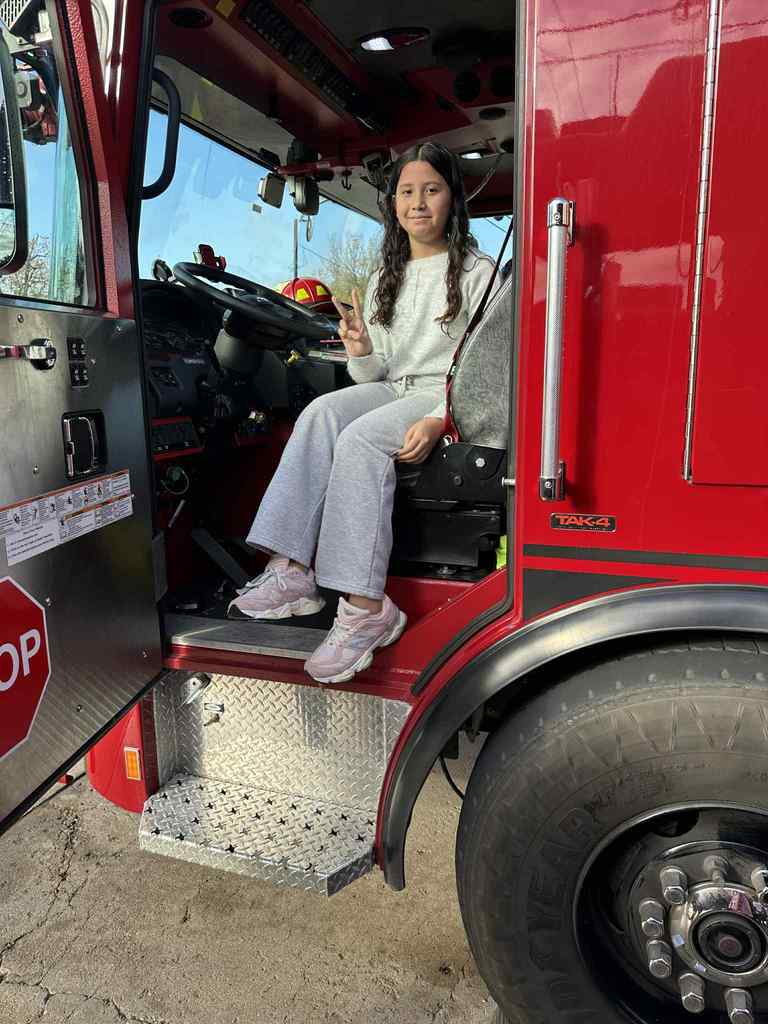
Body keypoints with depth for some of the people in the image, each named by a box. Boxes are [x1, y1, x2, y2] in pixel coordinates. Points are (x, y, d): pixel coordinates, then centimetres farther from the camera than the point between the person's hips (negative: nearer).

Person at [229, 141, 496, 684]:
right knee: (323, 412, -27)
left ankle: (365, 607, -35)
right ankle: (292, 571, -34)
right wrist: (361, 350, -9)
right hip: (392, 392, 5)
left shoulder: (476, 272, 3)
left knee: (360, 438, -33)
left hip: (454, 401, -5)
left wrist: (438, 420, -23)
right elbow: (374, 375, 15)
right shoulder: (385, 281, 20)